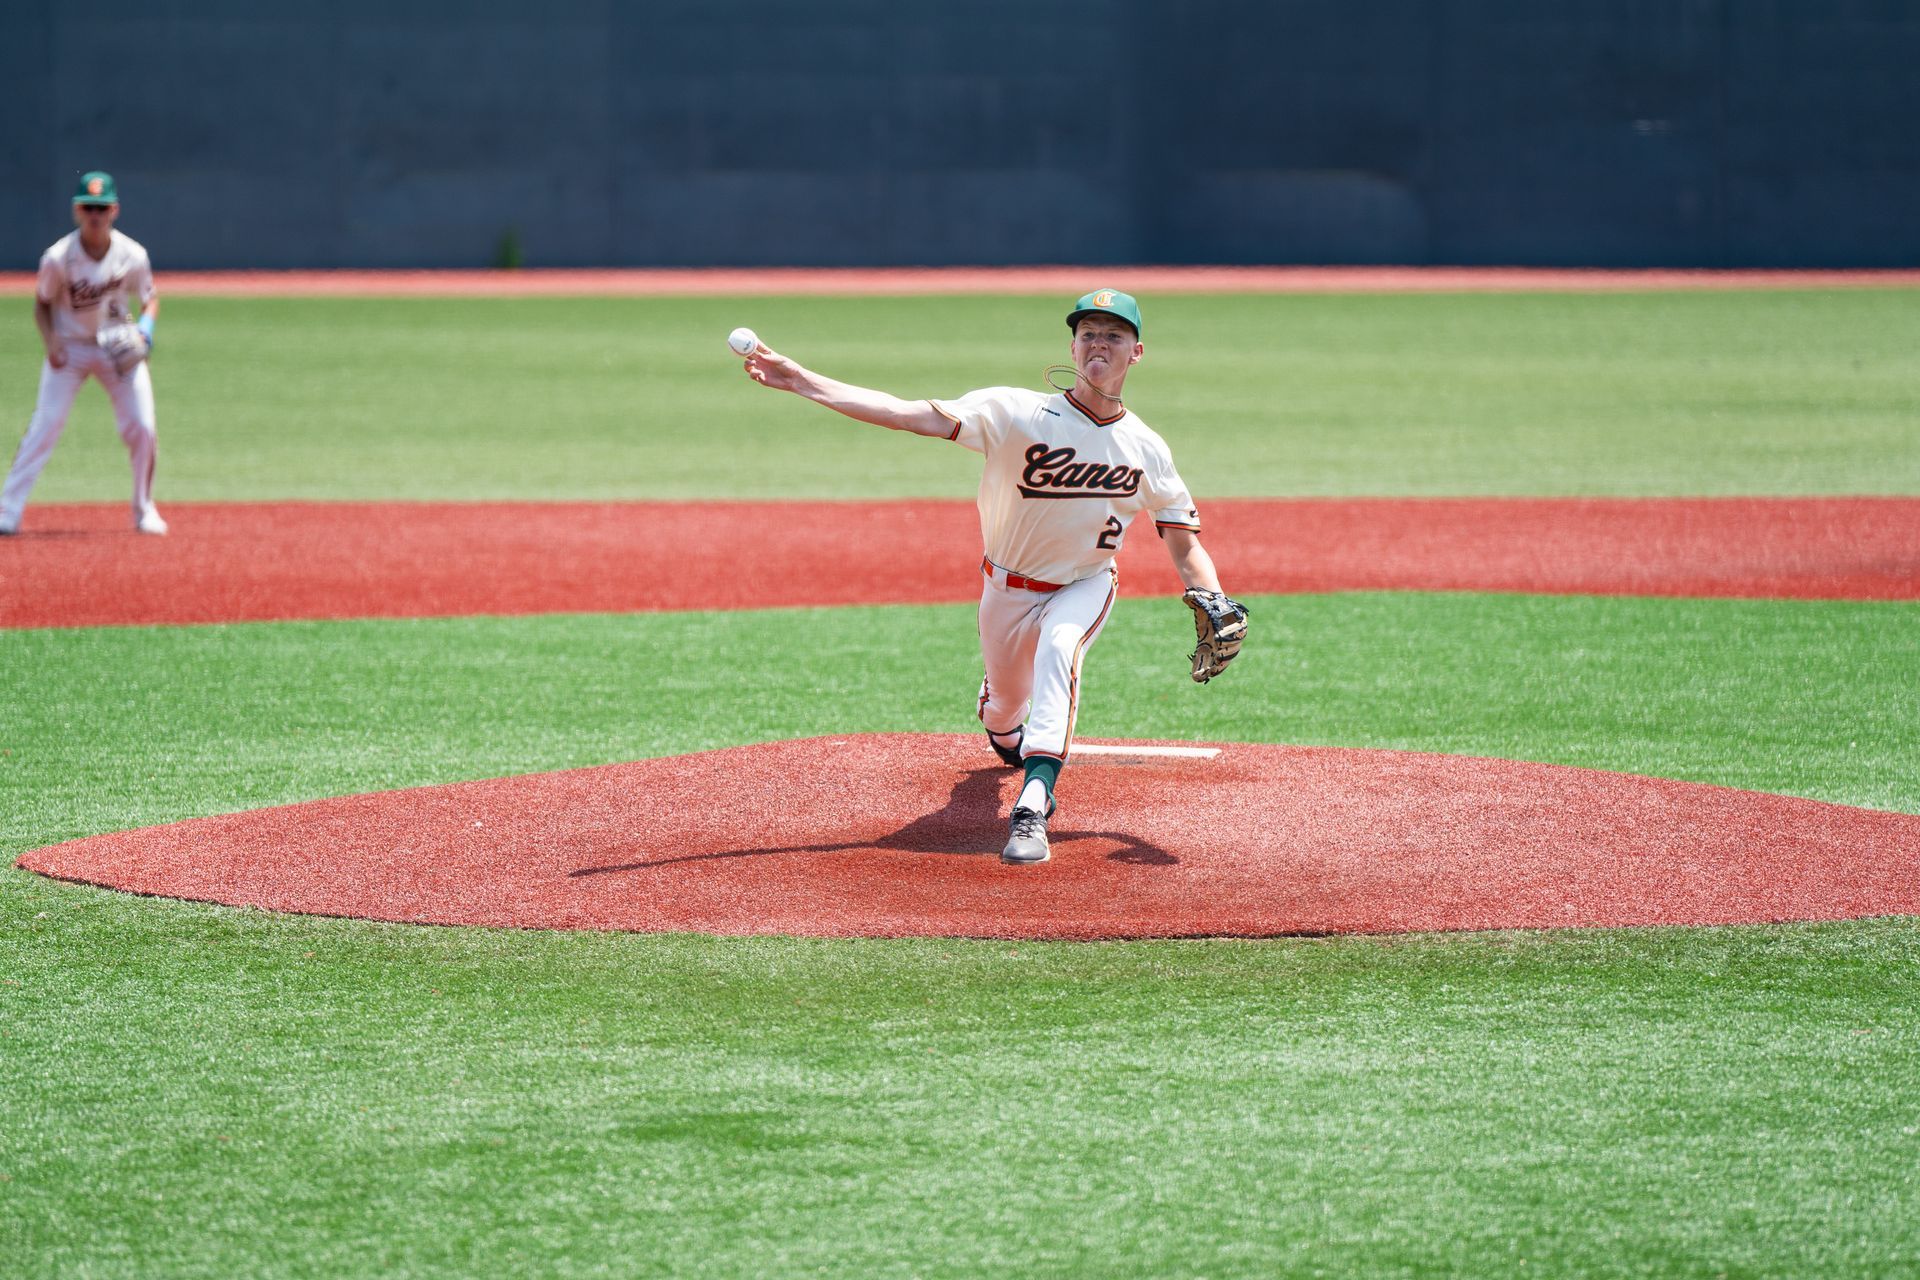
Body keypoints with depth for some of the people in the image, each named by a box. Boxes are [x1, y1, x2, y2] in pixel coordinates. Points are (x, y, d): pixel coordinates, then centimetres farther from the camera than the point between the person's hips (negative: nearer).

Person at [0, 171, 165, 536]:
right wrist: (50, 341, -20)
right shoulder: (58, 258, -18)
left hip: (118, 347, 2)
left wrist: (146, 325, -19)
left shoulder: (132, 256, -13)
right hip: (70, 346, -2)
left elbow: (150, 299, 2)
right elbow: (42, 304, -4)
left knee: (142, 428, -6)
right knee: (45, 426, -14)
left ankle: (144, 510, 14)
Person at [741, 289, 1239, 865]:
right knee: (1004, 705, 12)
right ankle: (1008, 737, 55)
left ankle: (1033, 807, -43)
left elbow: (1186, 545, -4)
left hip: (1085, 586, -1)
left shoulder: (1146, 449, -11)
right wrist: (800, 381, -38)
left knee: (1059, 648, -32)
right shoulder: (1019, 413, -21)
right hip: (1009, 587, 1)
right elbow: (906, 413, -28)